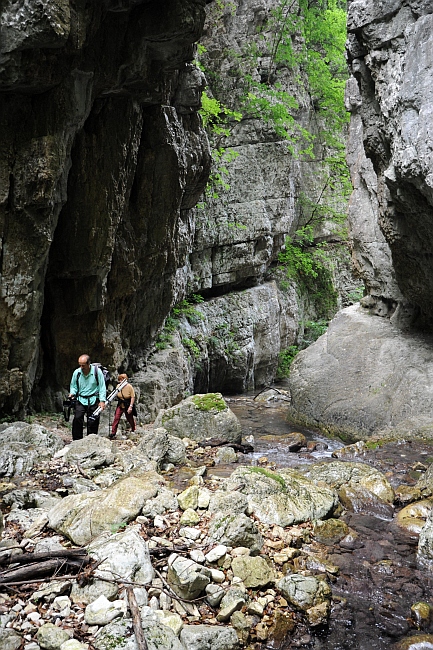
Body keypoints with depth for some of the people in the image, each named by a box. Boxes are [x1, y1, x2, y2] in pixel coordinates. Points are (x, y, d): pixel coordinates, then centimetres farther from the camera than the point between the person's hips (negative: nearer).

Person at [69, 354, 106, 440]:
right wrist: (72, 393, -7)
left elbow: (102, 387, -2)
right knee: (77, 419, -15)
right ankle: (77, 441, -6)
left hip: (93, 401, -2)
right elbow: (73, 386, 14)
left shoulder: (97, 371, -7)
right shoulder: (76, 372, 0)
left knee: (93, 422, 0)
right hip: (80, 400, 2)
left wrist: (102, 400, -10)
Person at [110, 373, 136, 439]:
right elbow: (116, 395, 12)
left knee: (130, 419, 13)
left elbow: (133, 397, -15)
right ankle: (113, 432, -11)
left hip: (127, 406, -3)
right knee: (116, 418, -12)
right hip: (120, 406, 3)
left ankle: (133, 430, 39)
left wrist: (130, 406, -21)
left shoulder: (129, 387, -16)